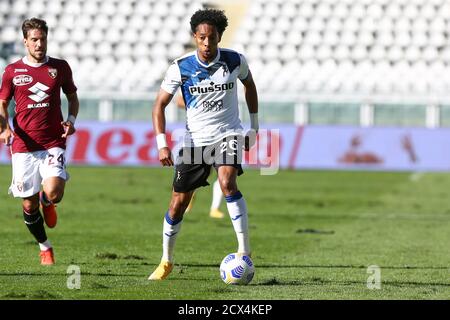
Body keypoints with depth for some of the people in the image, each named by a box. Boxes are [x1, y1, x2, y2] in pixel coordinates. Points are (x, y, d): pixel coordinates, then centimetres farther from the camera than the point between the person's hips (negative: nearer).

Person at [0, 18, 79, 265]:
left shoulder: (60, 67, 6)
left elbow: (72, 97, 17)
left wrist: (71, 120, -2)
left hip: (53, 143, -1)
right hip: (23, 145, 1)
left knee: (54, 193, -22)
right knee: (29, 205, 2)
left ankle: (46, 203, 16)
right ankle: (45, 247, 25)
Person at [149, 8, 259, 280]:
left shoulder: (235, 61, -8)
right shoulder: (181, 67, -11)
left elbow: (250, 85, 14)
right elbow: (160, 105, -4)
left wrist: (254, 127, 14)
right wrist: (162, 145, -15)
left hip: (228, 135, -1)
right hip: (195, 138, 1)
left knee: (227, 183, -28)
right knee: (179, 202, 2)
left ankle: (245, 250, -23)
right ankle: (167, 261, 21)